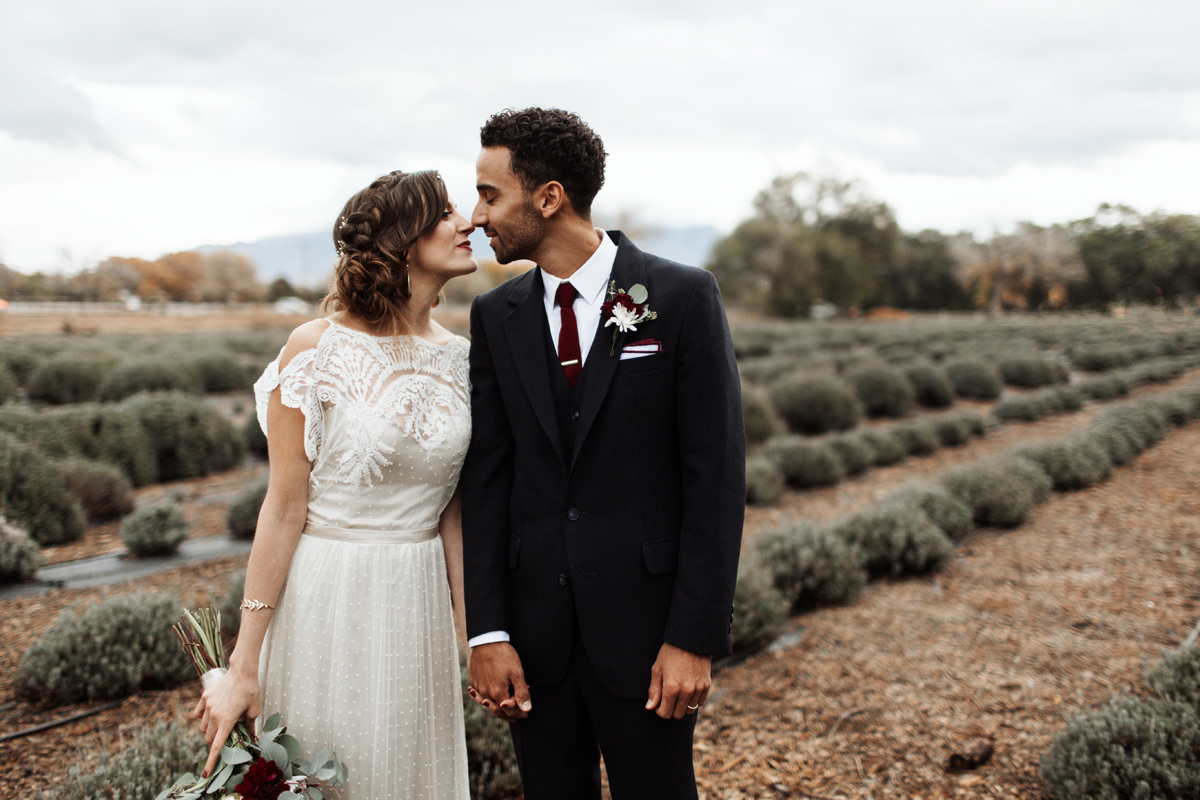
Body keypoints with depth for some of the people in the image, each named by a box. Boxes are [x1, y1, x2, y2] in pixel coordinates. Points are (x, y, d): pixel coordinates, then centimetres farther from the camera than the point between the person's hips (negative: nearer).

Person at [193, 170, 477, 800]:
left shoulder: (459, 359, 2)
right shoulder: (316, 348, -11)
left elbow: (451, 511, 7)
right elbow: (284, 508, -11)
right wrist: (243, 667, -10)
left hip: (418, 605, 4)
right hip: (325, 602, -4)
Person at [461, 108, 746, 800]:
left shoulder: (684, 297, -7)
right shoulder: (496, 316, 5)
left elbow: (716, 474, -9)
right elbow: (487, 477, 3)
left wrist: (696, 637, -12)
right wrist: (487, 632, -3)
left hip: (645, 624, -3)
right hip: (533, 627, 4)